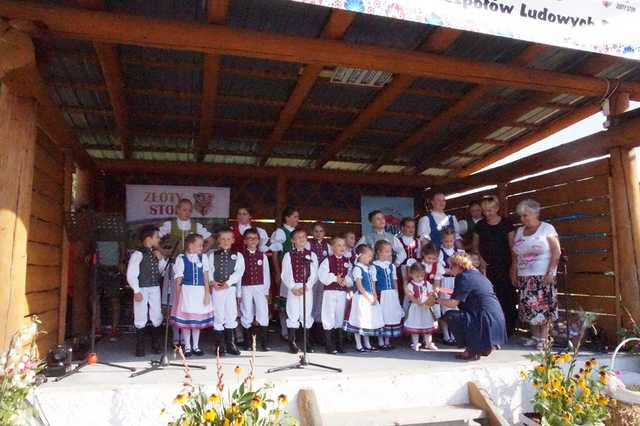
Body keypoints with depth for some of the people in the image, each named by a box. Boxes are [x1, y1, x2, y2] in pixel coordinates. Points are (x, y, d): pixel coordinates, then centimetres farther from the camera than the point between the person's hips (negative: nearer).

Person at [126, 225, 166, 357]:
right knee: (141, 319, 2)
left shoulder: (155, 253, 8)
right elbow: (131, 274, -15)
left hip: (155, 289, 6)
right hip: (142, 289, -6)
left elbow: (163, 270, 18)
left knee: (157, 317, 9)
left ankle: (156, 345, 23)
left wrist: (160, 259, 1)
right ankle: (140, 347, 15)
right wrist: (136, 291, -19)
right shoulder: (138, 254, -12)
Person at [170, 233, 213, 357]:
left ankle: (195, 346, 23)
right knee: (186, 319, 5)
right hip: (186, 291, -2)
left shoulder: (203, 258, 3)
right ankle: (187, 347, 20)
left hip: (200, 291, 2)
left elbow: (206, 278, 4)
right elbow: (178, 280, -1)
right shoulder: (181, 259, -4)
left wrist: (207, 294, -1)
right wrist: (178, 297, -2)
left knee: (198, 319, 9)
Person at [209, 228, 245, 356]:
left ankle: (230, 345, 15)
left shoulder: (237, 256, 4)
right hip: (216, 289, 0)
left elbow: (239, 272, -6)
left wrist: (228, 282, -16)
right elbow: (208, 270, 0)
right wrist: (212, 281, -16)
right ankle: (220, 346, 14)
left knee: (231, 317, 4)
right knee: (218, 317, 4)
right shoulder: (212, 255, 6)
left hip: (231, 288, 0)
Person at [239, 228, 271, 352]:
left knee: (263, 314, -6)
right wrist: (238, 293, -1)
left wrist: (266, 291, 5)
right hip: (245, 288, -1)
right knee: (247, 316, 6)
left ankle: (264, 343, 2)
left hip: (260, 288, 1)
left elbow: (266, 274, 7)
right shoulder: (241, 256, -1)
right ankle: (247, 343, 19)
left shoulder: (262, 256, 5)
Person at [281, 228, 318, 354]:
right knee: (293, 315, 0)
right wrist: (293, 288, -12)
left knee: (307, 315, 6)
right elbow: (285, 274, -2)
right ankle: (292, 343, 9)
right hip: (293, 288, -1)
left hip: (307, 288, 2)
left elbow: (314, 274, 1)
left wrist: (306, 287, -11)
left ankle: (307, 343, 17)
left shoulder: (311, 255, 6)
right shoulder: (288, 255, 3)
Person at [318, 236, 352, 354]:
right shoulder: (327, 260, -4)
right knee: (329, 318, -1)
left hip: (342, 292, 4)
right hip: (330, 291, -4)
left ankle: (339, 344, 22)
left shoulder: (347, 261, 7)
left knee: (340, 317, 11)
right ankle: (329, 346, 8)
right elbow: (322, 276, -12)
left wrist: (345, 281, -14)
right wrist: (335, 278, -17)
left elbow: (351, 277, 5)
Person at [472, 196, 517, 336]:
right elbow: (475, 246, 12)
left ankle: (508, 328, 6)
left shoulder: (506, 223, 1)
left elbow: (512, 245, 2)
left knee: (507, 296, -5)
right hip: (487, 267, 1)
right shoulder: (480, 225, 6)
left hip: (504, 265, -1)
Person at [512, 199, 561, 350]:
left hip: (543, 276, -5)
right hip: (524, 276, 5)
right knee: (528, 306, 3)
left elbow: (556, 252, -7)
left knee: (544, 306, -5)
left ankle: (544, 338, 4)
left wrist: (550, 272, -14)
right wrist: (514, 273, 10)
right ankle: (536, 336, 13)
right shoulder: (519, 231, 13)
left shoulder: (547, 228, -2)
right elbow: (516, 255, 15)